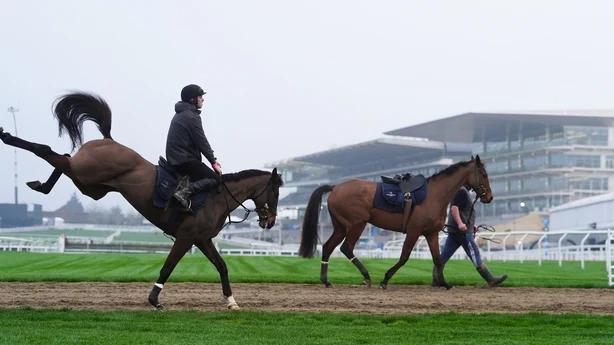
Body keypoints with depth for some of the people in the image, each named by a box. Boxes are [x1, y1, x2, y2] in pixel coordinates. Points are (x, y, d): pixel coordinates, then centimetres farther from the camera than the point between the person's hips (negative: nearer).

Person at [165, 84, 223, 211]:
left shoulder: (180, 114, 18)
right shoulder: (192, 117, -14)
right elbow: (202, 142, -13)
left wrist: (212, 159, 18)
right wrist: (213, 162, -4)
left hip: (174, 158, 10)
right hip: (184, 160, -10)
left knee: (204, 176, 22)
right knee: (216, 179, -12)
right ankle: (185, 192, -26)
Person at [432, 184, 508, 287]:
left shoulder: (464, 191, 21)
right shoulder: (461, 191, -11)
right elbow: (454, 207, -21)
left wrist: (471, 225, 22)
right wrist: (460, 223, -30)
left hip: (454, 230, 10)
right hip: (463, 231, -10)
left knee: (444, 255, 6)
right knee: (475, 255, -8)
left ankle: (436, 280, 6)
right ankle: (491, 280, -7)